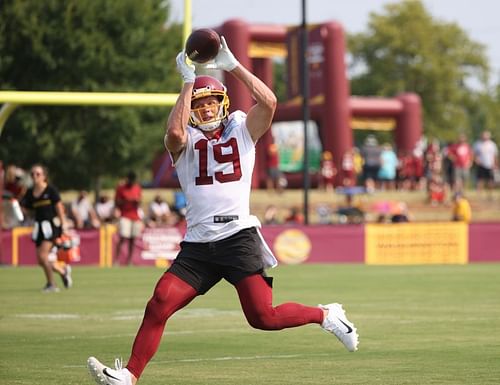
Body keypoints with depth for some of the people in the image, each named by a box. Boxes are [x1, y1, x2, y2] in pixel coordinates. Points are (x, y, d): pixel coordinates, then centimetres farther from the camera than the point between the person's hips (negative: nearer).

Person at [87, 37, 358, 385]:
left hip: (239, 236, -2)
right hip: (198, 244, 2)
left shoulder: (242, 129, 10)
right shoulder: (185, 140, 11)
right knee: (159, 304, -11)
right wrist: (188, 81, -9)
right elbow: (174, 131, -15)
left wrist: (232, 65, -7)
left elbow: (268, 102, -9)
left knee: (263, 317, -10)